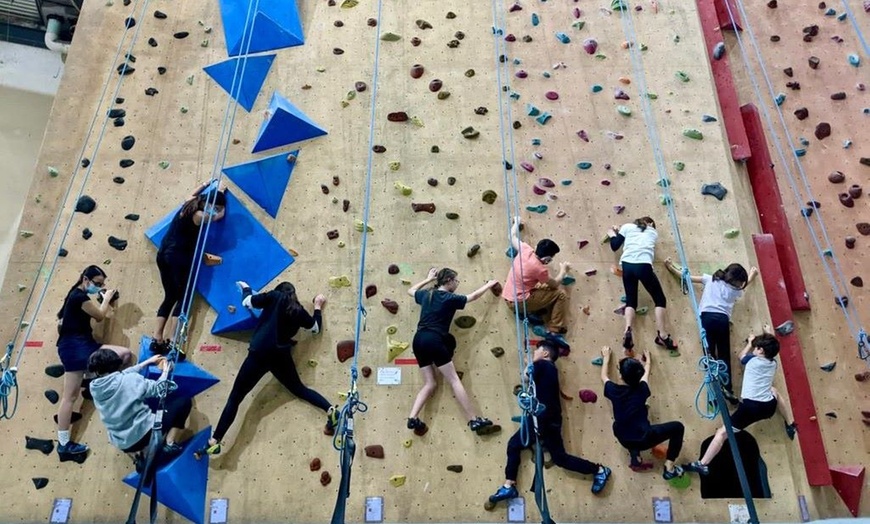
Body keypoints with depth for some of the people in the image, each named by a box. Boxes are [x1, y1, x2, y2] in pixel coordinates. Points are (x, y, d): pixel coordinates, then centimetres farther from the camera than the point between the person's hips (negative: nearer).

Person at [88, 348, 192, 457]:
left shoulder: (94, 387, 0)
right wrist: (166, 371, 11)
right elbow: (159, 390, -5)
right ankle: (170, 444, -1)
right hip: (143, 434, -7)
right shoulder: (130, 380, -17)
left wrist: (148, 362, 22)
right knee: (184, 401, 5)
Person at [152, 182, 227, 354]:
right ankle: (171, 339, -8)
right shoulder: (199, 216, -14)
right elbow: (220, 215, 3)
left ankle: (157, 338, 10)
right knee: (184, 296, -3)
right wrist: (221, 193, 14)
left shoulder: (188, 204, 9)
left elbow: (194, 194, 35)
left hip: (163, 253, 9)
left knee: (170, 296, 13)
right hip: (178, 256, -9)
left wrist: (205, 185, 41)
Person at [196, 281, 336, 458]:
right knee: (299, 389, 22)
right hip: (282, 356, 4)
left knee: (235, 397, 3)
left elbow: (247, 302, 12)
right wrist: (318, 307, 37)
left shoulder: (274, 296, 7)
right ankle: (331, 409, 2)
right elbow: (316, 327, 27)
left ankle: (214, 441, -2)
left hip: (260, 353, -3)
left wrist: (246, 288, 33)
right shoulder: (298, 310, 14)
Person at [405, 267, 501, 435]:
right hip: (433, 341, -7)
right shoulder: (450, 298, 0)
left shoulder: (426, 294, 16)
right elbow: (474, 296, 13)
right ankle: (474, 420, -4)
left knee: (430, 384, 11)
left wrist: (428, 279, 44)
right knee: (454, 380, -4)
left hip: (419, 340, 7)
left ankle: (412, 418, -3)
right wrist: (489, 284, 29)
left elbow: (410, 290, 38)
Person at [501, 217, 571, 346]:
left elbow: (513, 237, 15)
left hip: (509, 298, 8)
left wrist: (516, 222, 33)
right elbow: (554, 284, -4)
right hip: (520, 301, -8)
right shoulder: (539, 269, -23)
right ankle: (554, 331, -4)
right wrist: (563, 270, 13)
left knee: (549, 288, 26)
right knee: (561, 294, -4)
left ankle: (528, 312, 15)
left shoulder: (525, 249, -6)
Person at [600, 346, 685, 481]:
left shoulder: (614, 390, -7)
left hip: (624, 441, 4)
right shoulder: (641, 390, -7)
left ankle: (635, 454, 26)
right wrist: (648, 359, 36)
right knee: (678, 427, 11)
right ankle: (669, 469, 10)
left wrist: (606, 358, 31)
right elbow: (646, 373, 16)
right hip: (643, 439, -3)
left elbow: (603, 377, 17)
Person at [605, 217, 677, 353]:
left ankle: (628, 331, -13)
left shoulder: (627, 226, 21)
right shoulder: (654, 232, 25)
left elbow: (615, 246, 17)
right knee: (660, 299, 11)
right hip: (643, 266, -2)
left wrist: (612, 235, 38)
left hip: (627, 265, 2)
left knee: (631, 300, 11)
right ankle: (662, 335, 0)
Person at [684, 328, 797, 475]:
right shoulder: (773, 363, 12)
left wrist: (749, 343, 38)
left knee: (722, 432, -6)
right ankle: (791, 426, 49)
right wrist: (769, 334, 50)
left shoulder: (753, 360, 0)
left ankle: (702, 464, -14)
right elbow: (771, 348, 36)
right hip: (768, 407, 6)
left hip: (750, 407, -6)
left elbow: (742, 356, 24)